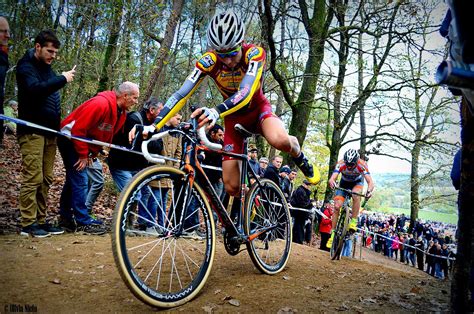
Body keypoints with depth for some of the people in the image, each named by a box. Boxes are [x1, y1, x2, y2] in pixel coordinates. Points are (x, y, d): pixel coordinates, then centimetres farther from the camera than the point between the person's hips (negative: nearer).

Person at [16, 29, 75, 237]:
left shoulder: (46, 68, 21)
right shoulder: (26, 65, -2)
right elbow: (35, 89, -23)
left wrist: (58, 124, 12)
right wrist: (62, 79, -21)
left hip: (49, 130, 7)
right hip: (32, 131, -7)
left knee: (45, 180, 5)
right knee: (33, 178, -9)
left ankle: (40, 221, 11)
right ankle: (28, 224, -2)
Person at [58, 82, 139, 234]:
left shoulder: (122, 112, 0)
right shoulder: (101, 103, -28)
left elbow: (107, 135, 8)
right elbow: (78, 129, -29)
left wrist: (92, 154, 1)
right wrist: (83, 155, -21)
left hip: (84, 144, 9)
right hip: (70, 138, -9)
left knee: (73, 180, 14)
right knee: (80, 180, -11)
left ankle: (66, 218, 25)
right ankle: (83, 222, -5)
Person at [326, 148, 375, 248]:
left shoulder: (362, 165, -34)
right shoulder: (341, 164, -33)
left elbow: (370, 182, -41)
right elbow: (332, 178, -45)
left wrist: (369, 190, -63)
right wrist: (332, 182, -69)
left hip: (357, 182, -1)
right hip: (344, 183, 1)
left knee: (355, 196, -35)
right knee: (337, 206, -13)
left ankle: (353, 222, -19)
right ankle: (333, 234, -3)